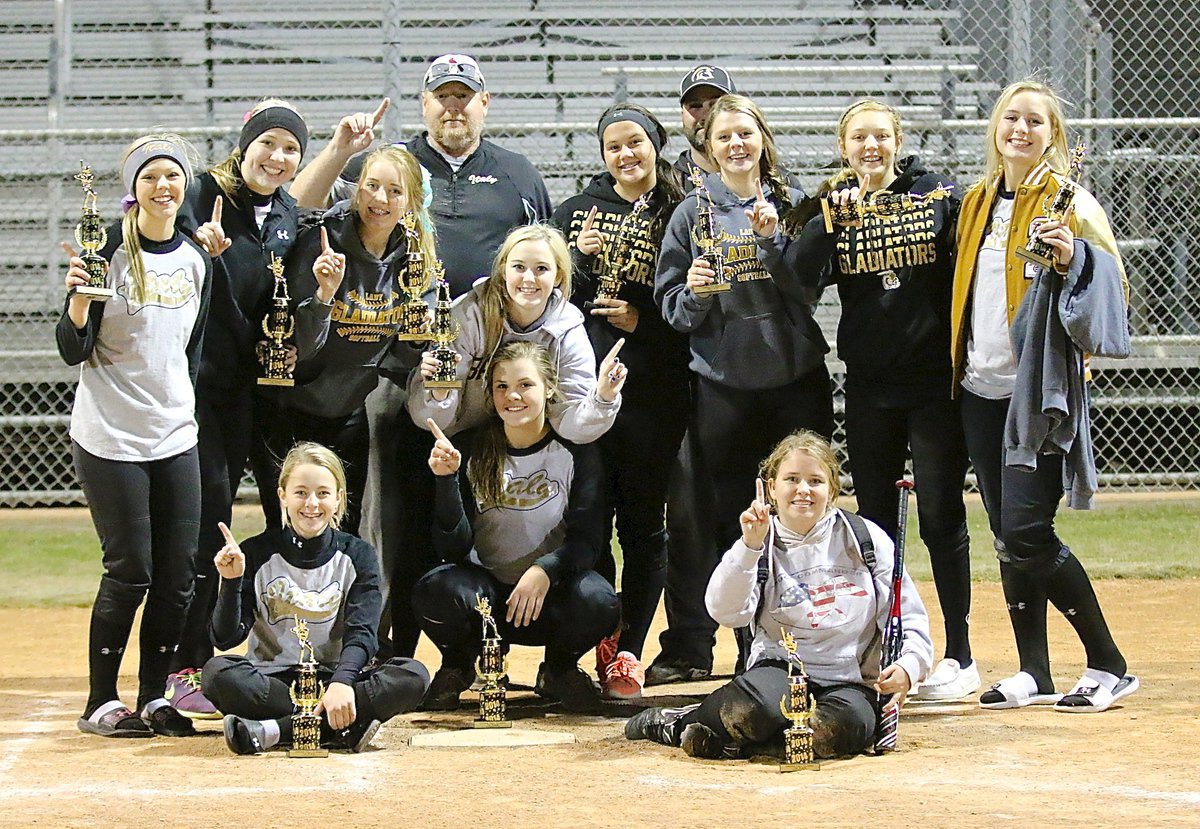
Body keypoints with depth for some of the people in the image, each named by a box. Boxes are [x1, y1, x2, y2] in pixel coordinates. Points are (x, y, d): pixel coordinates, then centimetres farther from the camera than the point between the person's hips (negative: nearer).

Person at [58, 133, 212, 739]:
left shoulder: (197, 261, 8)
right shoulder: (109, 251, -9)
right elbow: (73, 350, -12)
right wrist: (79, 299, -28)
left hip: (175, 439, 5)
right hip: (110, 439, -5)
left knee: (178, 574, 3)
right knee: (130, 572, -4)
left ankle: (154, 698, 14)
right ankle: (101, 702, 8)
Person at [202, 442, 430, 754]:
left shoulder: (357, 556, 4)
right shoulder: (256, 554, 2)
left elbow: (361, 633, -10)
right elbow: (226, 638, -2)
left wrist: (342, 682, -30)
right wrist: (232, 582, -19)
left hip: (332, 677, 1)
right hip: (271, 679, -1)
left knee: (414, 675, -27)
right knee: (217, 672, -32)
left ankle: (275, 730, -32)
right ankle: (341, 729, -31)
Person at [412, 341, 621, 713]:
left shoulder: (575, 449, -6)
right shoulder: (470, 450, -6)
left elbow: (588, 537, -10)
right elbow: (454, 547, -11)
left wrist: (546, 570, -30)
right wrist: (447, 479, -26)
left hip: (550, 589, 0)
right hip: (485, 588, 0)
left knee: (598, 602, -34)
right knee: (435, 591, -33)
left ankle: (559, 668, 4)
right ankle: (457, 667, 4)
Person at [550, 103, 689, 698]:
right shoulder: (574, 213, 12)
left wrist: (643, 321, -10)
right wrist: (578, 259, -7)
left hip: (654, 391, -2)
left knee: (642, 523, 1)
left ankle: (629, 650, 7)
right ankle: (604, 639, 9)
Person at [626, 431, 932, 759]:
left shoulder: (867, 538, 5)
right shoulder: (762, 545, 4)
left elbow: (908, 616, 7)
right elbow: (725, 612, -12)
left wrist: (908, 665, -12)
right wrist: (749, 547, -22)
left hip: (849, 680, 1)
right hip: (779, 667, -1)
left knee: (848, 727, -34)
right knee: (753, 710, -36)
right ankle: (679, 721, -6)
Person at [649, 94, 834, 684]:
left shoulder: (792, 205, 7)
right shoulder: (692, 214, 7)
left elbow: (808, 290, -1)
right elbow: (671, 308, 6)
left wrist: (771, 239, -14)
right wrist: (694, 293, -15)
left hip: (794, 375, 0)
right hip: (720, 380, 0)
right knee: (710, 515, -1)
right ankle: (688, 647, 5)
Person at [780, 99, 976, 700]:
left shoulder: (937, 194, 1)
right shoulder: (831, 207, 6)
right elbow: (798, 280, -8)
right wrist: (829, 219, -18)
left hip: (935, 380, -3)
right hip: (868, 385, 3)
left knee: (941, 517, -2)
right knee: (875, 521, 9)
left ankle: (959, 655, 4)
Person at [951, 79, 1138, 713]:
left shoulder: (1071, 204, -5)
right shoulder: (977, 204, 14)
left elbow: (1110, 286, -9)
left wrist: (1071, 260, -25)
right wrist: (958, 368, 13)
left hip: (1039, 391, -7)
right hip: (981, 390, 7)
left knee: (1025, 535, -13)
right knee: (1007, 538, 7)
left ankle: (1108, 665, -3)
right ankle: (1034, 673, 14)